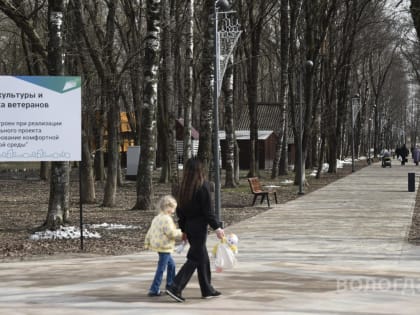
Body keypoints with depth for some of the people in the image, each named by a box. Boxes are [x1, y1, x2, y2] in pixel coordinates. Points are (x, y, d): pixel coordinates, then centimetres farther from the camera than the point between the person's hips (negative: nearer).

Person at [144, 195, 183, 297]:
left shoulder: (157, 218, 14)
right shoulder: (167, 219, -18)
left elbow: (150, 231, 18)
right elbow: (171, 233, -22)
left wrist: (147, 243, 25)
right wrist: (181, 233, -6)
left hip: (158, 245, 11)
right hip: (164, 247, -11)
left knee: (171, 264, 21)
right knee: (161, 268, -6)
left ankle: (170, 285, 28)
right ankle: (154, 290, -6)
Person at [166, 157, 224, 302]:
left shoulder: (184, 187, 5)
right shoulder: (203, 186, -15)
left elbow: (180, 209, 10)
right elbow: (208, 210, -16)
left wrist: (183, 229, 19)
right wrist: (217, 227, -10)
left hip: (188, 225, 7)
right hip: (199, 226, -7)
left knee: (203, 257, 17)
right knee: (194, 258, -3)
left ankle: (207, 290, 24)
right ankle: (175, 288, -12)